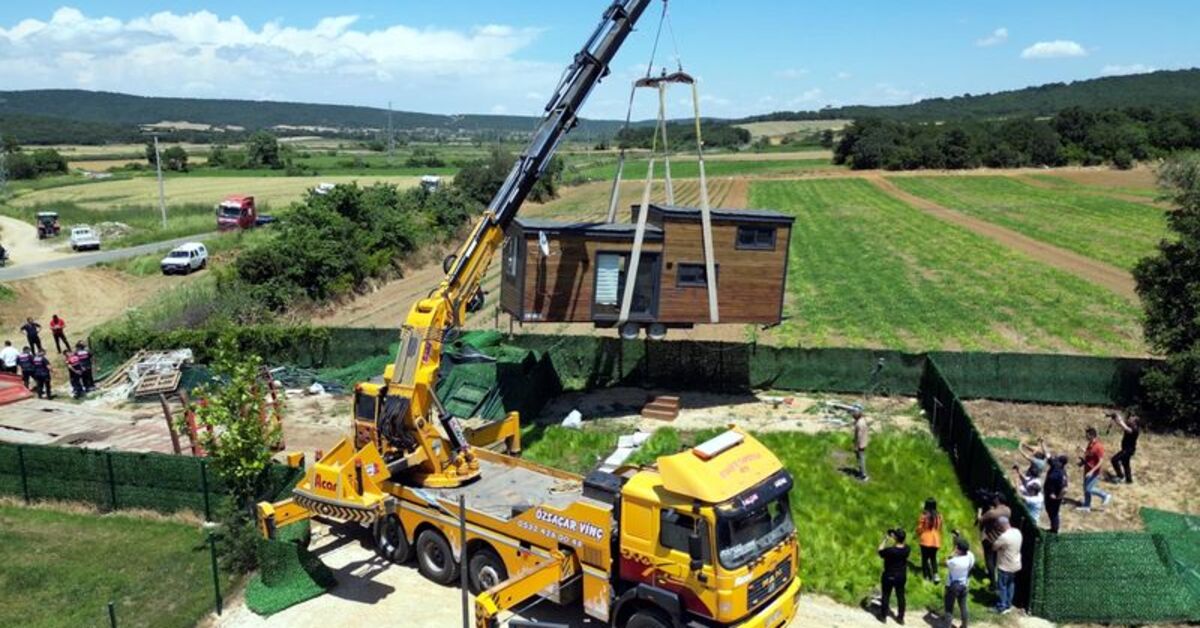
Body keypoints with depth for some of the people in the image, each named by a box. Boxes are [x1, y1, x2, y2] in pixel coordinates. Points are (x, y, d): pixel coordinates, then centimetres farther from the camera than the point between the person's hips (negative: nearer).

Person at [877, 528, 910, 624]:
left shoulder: (890, 550, -29)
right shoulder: (907, 549, -14)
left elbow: (880, 552, -10)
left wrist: (884, 540, -4)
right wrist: (894, 539, 1)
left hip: (889, 576, -4)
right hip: (902, 577, 4)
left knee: (886, 596, 13)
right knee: (900, 596, 17)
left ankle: (883, 616, 25)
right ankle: (900, 618, 29)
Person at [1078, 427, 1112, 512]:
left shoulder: (1099, 446, -23)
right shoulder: (1090, 444, 3)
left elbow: (1100, 461, -23)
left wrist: (1092, 471, -25)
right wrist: (1083, 461, 2)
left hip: (1094, 472, -9)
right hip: (1087, 470, 9)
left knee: (1089, 489, -4)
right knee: (1085, 488, 14)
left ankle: (1105, 496, 18)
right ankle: (1086, 506, 26)